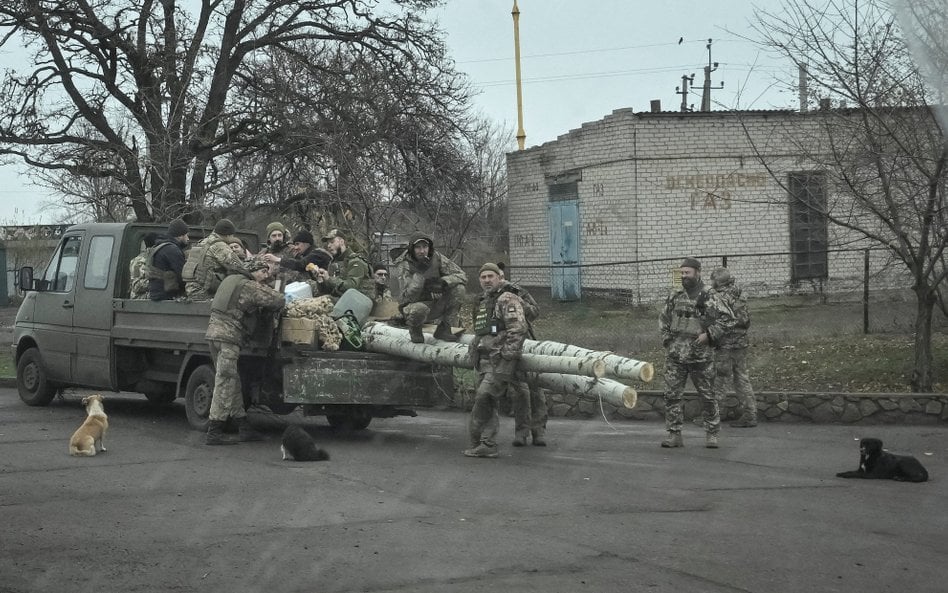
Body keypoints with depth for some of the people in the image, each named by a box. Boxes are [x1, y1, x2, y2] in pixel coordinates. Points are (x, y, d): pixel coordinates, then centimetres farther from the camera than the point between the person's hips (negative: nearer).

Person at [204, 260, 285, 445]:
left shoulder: (232, 280, 20)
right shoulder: (252, 288, -5)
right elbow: (278, 301, -9)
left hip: (213, 332, 9)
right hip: (228, 336, -9)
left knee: (233, 384, 13)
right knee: (225, 384, -8)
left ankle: (244, 427, 17)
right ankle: (213, 433, -10)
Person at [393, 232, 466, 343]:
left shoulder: (437, 258, -7)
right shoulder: (404, 266, -16)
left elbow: (461, 275, -10)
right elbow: (409, 296, -25)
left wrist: (443, 282, -29)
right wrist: (420, 273, -34)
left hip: (436, 306, 4)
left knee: (458, 289, -19)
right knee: (419, 309, -40)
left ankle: (444, 329, -8)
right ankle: (414, 328, -2)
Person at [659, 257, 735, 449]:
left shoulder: (708, 299, -5)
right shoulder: (674, 298, 10)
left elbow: (727, 318, -6)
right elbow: (663, 320, 23)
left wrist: (709, 334, -12)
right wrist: (666, 340, 12)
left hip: (700, 356, -4)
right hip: (675, 356, 4)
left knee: (707, 395, 4)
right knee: (671, 395, -1)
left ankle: (711, 434, 13)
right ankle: (674, 434, 5)